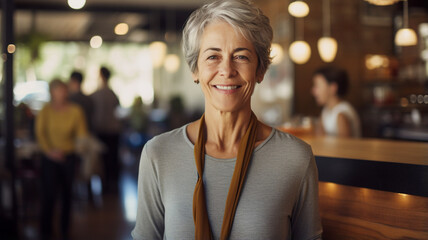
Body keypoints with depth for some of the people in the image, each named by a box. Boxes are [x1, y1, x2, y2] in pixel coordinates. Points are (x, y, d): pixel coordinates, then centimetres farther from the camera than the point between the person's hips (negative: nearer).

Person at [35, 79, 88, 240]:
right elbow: (40, 133, -6)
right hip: (50, 157, -2)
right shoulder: (46, 111, -3)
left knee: (67, 194, 8)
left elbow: (82, 133, 0)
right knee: (49, 194, -7)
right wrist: (49, 151, -18)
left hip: (69, 156, 2)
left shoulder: (75, 111, 0)